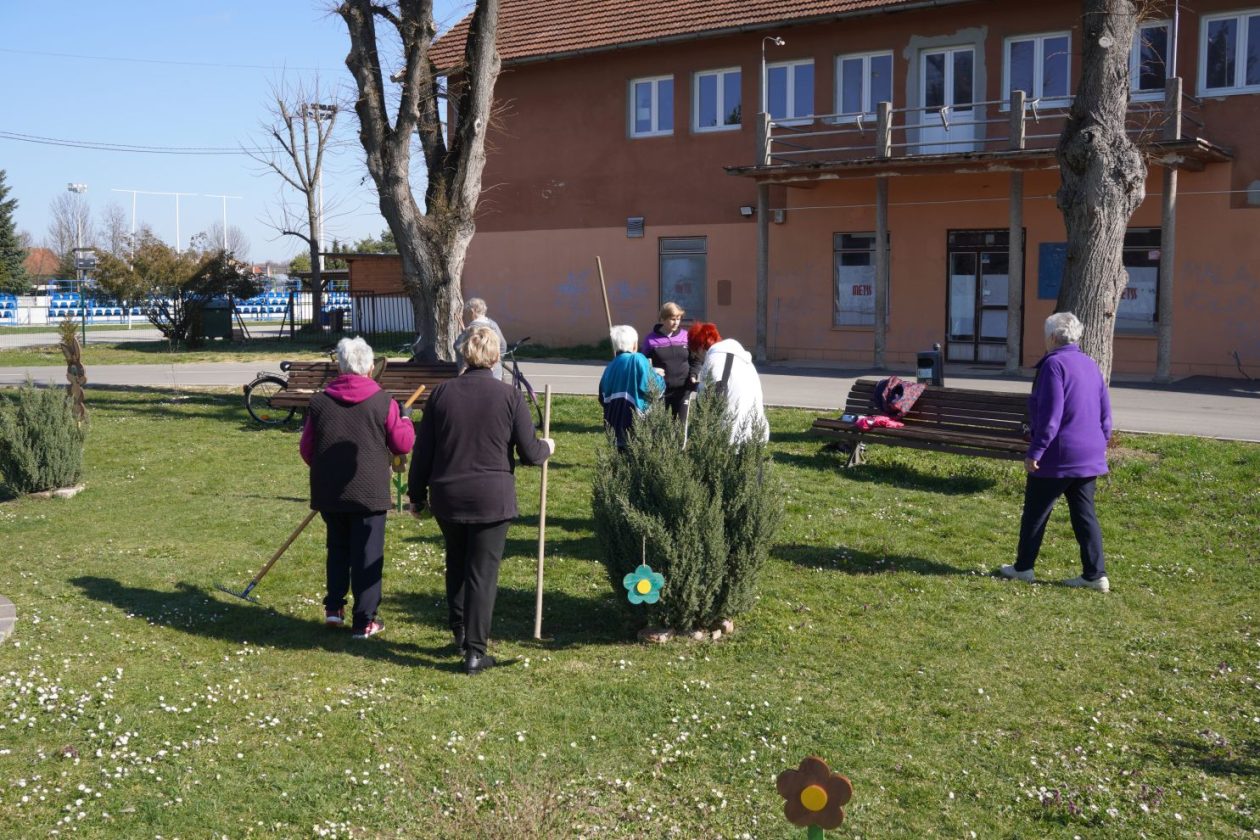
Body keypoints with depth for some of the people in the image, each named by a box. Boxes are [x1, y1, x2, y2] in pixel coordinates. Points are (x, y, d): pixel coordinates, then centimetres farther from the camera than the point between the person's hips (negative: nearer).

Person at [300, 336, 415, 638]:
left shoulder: (320, 401, 0)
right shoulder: (383, 402, -7)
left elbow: (306, 449, 6)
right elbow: (402, 444, -4)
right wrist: (406, 422, 17)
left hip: (329, 492, 3)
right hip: (369, 492, -3)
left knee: (337, 548, 22)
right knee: (367, 556, 5)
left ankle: (334, 607, 17)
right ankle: (364, 621, 7)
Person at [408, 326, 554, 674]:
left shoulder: (441, 393, 0)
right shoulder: (510, 396, -7)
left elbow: (422, 450, 4)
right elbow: (529, 453, -5)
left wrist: (417, 495, 14)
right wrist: (546, 447, 18)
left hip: (447, 498, 3)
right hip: (492, 499, -3)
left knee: (456, 566, 22)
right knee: (483, 573, 3)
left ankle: (460, 632, 30)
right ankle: (475, 651, 4)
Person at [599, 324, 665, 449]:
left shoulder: (611, 366, 9)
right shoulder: (637, 360, -9)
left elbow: (603, 398, 14)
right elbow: (652, 387, -12)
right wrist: (659, 376, 8)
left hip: (615, 423, 6)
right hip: (634, 421, -6)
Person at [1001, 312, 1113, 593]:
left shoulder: (1054, 364, -14)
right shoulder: (1090, 365, 11)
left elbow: (1050, 414, -20)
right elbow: (1105, 413, 15)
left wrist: (1035, 451, -17)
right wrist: (1100, 444, 23)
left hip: (1058, 456, -7)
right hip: (1089, 455, 7)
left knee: (1035, 512, 6)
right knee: (1084, 514, 9)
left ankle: (1023, 567, 16)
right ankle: (1095, 574, 7)